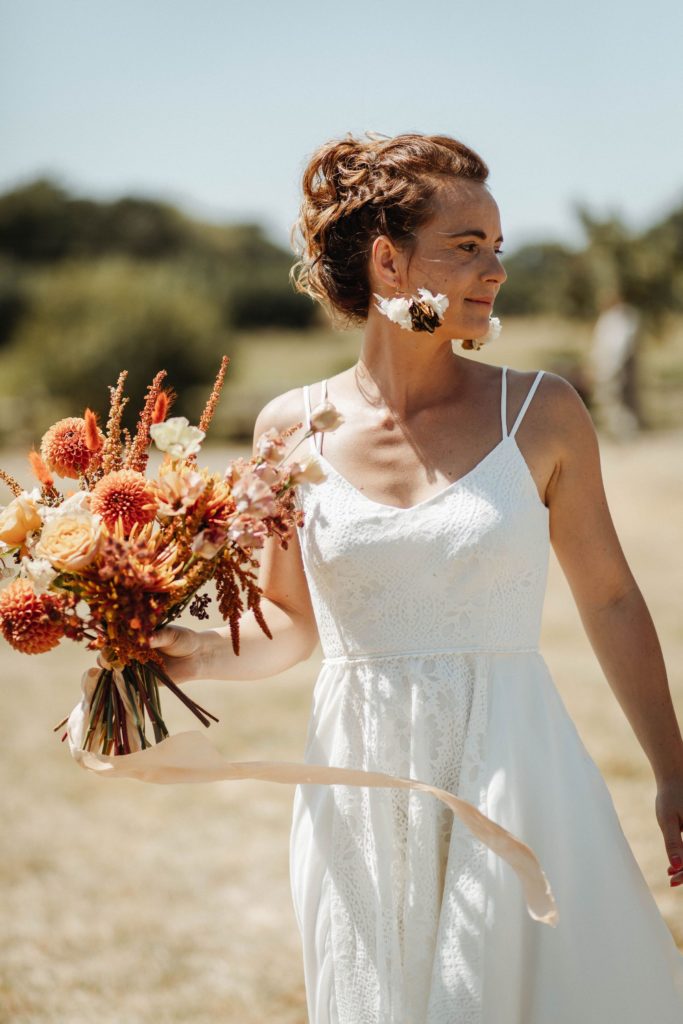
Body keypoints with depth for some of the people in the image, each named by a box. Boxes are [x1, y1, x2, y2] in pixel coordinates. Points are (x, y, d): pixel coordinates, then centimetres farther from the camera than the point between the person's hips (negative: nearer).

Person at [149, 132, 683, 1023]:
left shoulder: (543, 415, -2)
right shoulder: (293, 429, 0)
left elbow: (610, 599, 5)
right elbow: (293, 619, 11)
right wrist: (202, 652, -8)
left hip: (510, 773, -1)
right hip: (359, 784, 1)